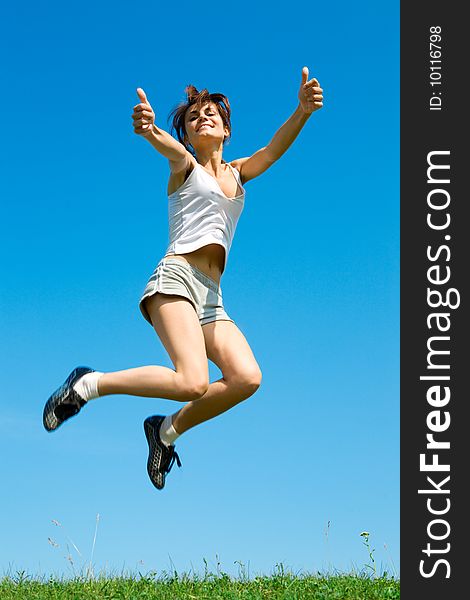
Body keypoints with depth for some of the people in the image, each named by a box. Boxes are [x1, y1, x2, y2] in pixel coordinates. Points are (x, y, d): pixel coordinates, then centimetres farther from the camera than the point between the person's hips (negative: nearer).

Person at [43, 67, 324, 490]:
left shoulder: (239, 173, 24)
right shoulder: (184, 165, 9)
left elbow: (275, 148, 5)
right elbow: (170, 148, -16)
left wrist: (303, 111, -17)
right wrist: (150, 129, -42)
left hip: (212, 299, 6)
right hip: (176, 277, -6)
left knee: (247, 378, -19)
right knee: (192, 383, -27)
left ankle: (168, 429, 1)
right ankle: (89, 384, -8)